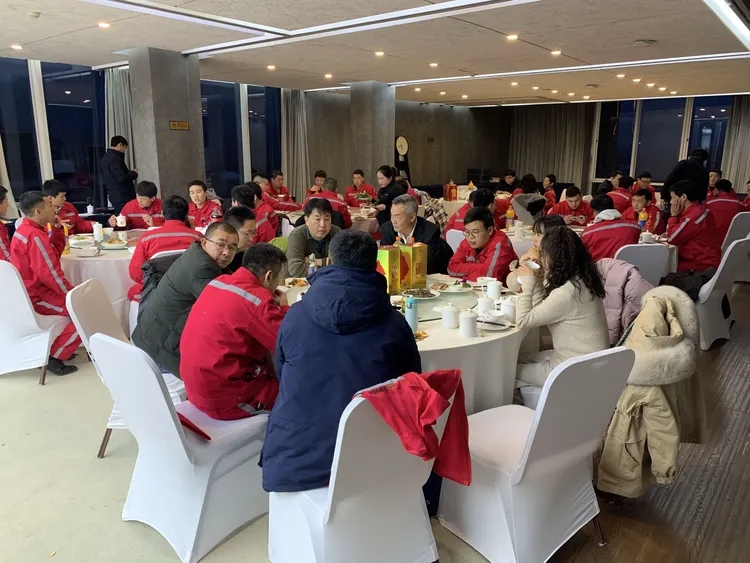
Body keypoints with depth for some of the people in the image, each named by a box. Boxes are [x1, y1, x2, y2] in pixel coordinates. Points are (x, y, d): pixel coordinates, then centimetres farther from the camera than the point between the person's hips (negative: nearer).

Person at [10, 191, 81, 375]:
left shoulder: (26, 229, 10)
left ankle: (55, 346, 20)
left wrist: (56, 228, 1)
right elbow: (50, 273, -26)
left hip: (30, 291, 11)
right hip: (37, 297, -11)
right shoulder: (35, 236, -23)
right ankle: (55, 356, -7)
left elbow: (55, 252, 16)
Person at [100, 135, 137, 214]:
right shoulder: (114, 158, -14)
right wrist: (134, 173, -6)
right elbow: (121, 178, -22)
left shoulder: (106, 157, 16)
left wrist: (130, 173, 13)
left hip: (115, 196, 10)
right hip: (122, 197, -10)